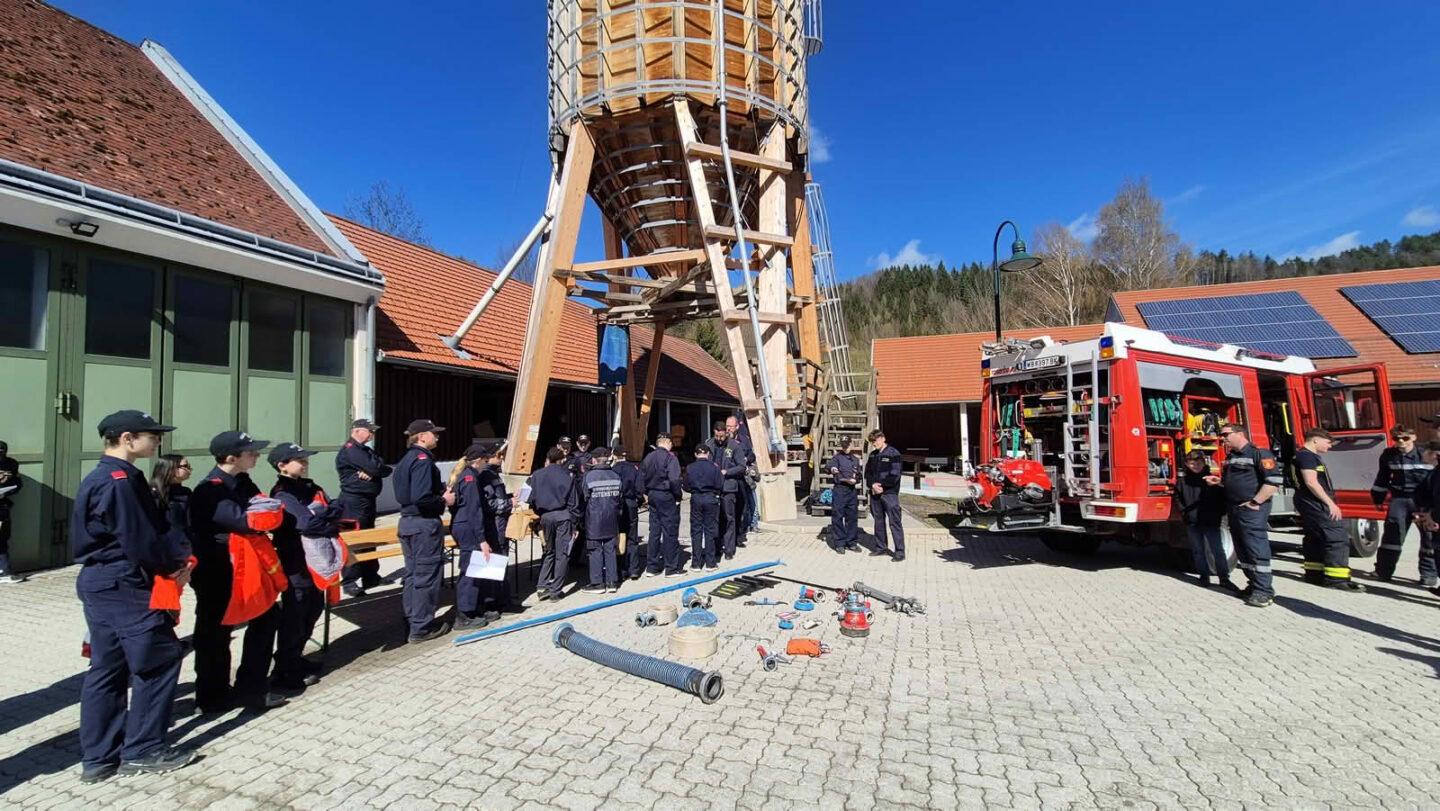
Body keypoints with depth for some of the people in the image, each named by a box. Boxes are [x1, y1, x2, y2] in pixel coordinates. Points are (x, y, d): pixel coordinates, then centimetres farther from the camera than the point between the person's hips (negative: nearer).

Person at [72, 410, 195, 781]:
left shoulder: (100, 478, 14)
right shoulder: (120, 480, -19)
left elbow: (151, 527, 12)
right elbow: (140, 541, -20)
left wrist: (175, 557, 4)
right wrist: (175, 564, -4)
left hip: (101, 583, 10)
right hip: (124, 586, -10)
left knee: (107, 668, 14)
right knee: (160, 658, -1)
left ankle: (98, 757, 22)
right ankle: (143, 750, 8)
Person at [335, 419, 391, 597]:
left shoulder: (366, 450, 16)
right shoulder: (350, 450, -12)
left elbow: (386, 469, 5)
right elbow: (375, 467, -24)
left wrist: (372, 473, -14)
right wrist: (373, 470, -2)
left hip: (368, 501, 10)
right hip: (354, 502, -9)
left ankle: (370, 576, 25)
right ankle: (349, 582, 2)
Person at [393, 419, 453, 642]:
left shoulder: (405, 460, 13)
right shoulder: (423, 460, -17)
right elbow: (422, 498, -26)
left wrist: (441, 489, 10)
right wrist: (444, 500, -11)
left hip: (407, 521, 10)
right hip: (425, 523, -10)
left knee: (413, 573, 16)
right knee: (427, 575, 0)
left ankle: (413, 620, 26)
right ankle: (422, 628, 7)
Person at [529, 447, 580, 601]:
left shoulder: (536, 475, 3)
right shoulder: (568, 476, -2)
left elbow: (532, 499, 2)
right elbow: (574, 503, -2)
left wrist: (539, 514, 14)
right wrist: (574, 524, 3)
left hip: (545, 516, 3)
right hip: (563, 516, -2)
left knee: (548, 552, 18)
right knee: (562, 554, 5)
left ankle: (542, 587, 9)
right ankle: (556, 591, 7)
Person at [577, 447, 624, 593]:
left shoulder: (588, 476, -12)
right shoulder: (616, 476, 2)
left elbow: (583, 499, -7)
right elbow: (621, 498, 8)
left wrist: (581, 519, 4)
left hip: (594, 520, -4)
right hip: (612, 521, 4)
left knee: (595, 550, 4)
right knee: (610, 549, 11)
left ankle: (597, 583, 9)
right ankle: (612, 581, 16)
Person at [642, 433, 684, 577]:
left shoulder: (648, 457, 9)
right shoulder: (670, 457, -14)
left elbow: (642, 477, 10)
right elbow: (674, 479, -23)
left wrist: (647, 493, 14)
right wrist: (677, 496, -12)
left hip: (653, 495, 7)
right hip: (667, 497, -7)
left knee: (654, 531, 13)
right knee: (670, 532, 1)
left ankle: (652, 567, 17)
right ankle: (672, 568, 8)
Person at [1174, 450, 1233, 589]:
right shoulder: (1182, 479, 5)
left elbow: (1221, 497, 4)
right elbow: (1177, 497, 12)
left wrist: (1219, 513, -4)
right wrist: (1183, 512, 1)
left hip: (1211, 521, -1)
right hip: (1191, 522, 2)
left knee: (1218, 550, -3)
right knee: (1198, 550, 10)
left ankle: (1224, 578, 3)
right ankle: (1204, 575, 19)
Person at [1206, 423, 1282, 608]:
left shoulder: (1259, 454, -10)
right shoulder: (1230, 457, 17)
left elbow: (1274, 480, -19)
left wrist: (1255, 502, -18)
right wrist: (1218, 482, 10)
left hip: (1252, 510, -9)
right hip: (1233, 510, 9)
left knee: (1256, 550, -8)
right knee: (1242, 551, 12)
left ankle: (1264, 592, -3)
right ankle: (1254, 585, 21)